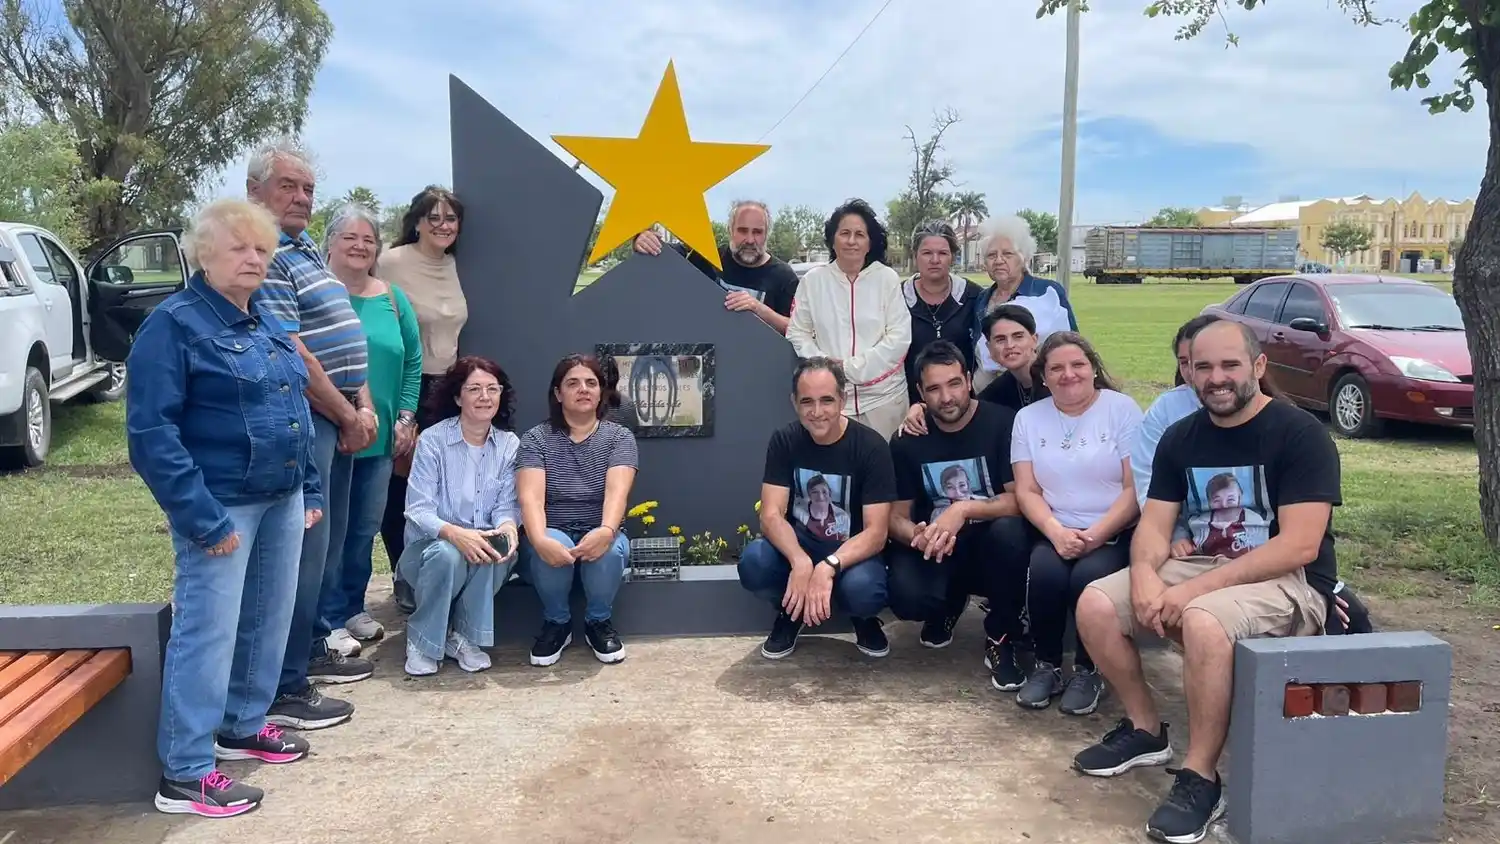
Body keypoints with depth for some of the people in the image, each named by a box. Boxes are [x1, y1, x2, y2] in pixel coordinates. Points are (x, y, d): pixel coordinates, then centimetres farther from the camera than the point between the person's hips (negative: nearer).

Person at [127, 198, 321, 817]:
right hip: (221, 506, -8)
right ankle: (184, 775, 6)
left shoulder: (268, 323, 13)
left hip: (282, 500, 8)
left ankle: (242, 727, 33)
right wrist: (201, 517, -21)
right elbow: (151, 431, -18)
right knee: (209, 632, -4)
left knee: (268, 620, 16)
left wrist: (310, 490, 14)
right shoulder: (174, 324, -12)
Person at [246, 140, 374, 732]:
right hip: (302, 420, -10)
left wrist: (364, 404, 7)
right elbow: (293, 356, -20)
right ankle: (284, 690, 2)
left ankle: (311, 649, 32)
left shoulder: (308, 252, 17)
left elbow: (342, 340, 18)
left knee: (326, 541, 18)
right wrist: (348, 416, -12)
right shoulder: (264, 258, -15)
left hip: (340, 417, 10)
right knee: (304, 549, -6)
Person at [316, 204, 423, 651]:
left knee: (365, 529, 13)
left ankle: (353, 608, 28)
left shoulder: (393, 299, 10)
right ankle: (331, 619, 12)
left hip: (380, 439, 5)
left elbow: (412, 362, 12)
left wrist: (405, 418, 4)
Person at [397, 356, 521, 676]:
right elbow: (418, 510, -16)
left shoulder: (510, 445, 1)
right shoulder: (432, 440, -10)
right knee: (448, 554, -36)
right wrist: (455, 533, -37)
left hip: (481, 545, 3)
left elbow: (507, 505, -4)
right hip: (430, 546, -2)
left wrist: (507, 526, -30)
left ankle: (465, 635, -12)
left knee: (502, 545, -32)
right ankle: (422, 641, -10)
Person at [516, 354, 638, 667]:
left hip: (598, 535, 1)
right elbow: (530, 498, -18)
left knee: (610, 549, -34)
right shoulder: (535, 439, -4)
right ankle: (556, 623, -6)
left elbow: (616, 492, -19)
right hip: (552, 536, 0)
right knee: (553, 546, -35)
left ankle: (599, 622, -4)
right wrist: (540, 540, -40)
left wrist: (606, 530, -42)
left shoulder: (620, 437, -2)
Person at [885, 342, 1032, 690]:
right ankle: (950, 603, 12)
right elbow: (897, 516, 0)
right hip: (937, 548, 2)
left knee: (1009, 532, -37)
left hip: (991, 541, -1)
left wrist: (964, 510, -30)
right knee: (906, 596, -30)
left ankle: (1001, 638, -10)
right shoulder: (907, 441, -2)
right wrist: (918, 535, -25)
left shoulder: (1003, 423, -11)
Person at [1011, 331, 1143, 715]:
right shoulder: (1028, 418, 8)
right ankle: (1046, 665, -5)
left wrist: (1096, 535, -18)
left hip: (1114, 533, -2)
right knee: (1045, 572, -29)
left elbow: (1136, 488, -7)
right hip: (1055, 532, 2)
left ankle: (1088, 671, -6)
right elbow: (1026, 491, 3)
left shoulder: (1122, 409, -1)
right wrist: (1057, 532, -15)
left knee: (1089, 577, -31)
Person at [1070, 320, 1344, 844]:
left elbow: (1300, 547, -21)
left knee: (1203, 621, -36)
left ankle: (1200, 778, -19)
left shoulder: (1300, 433, -12)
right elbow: (1154, 525, 3)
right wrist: (1145, 577, -22)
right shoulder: (1180, 437, 7)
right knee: (1096, 604, -12)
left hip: (1288, 583, -6)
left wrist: (1195, 589, -26)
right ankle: (1145, 730, 8)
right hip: (1202, 568, 7)